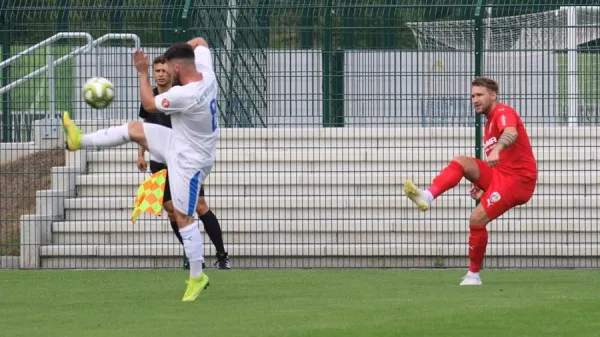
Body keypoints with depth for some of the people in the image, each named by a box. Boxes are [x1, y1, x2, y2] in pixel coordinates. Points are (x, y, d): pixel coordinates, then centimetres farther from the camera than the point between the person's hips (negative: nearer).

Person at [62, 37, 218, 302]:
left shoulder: (184, 95, -35)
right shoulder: (206, 74, -11)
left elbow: (149, 104, -16)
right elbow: (200, 43, 13)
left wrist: (143, 72, -8)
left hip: (189, 162, -9)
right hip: (179, 146, 9)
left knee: (183, 217, 0)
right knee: (134, 129, 15)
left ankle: (197, 277, 10)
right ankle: (80, 140, 29)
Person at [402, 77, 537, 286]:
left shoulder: (503, 112, -9)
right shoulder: (489, 124, 22)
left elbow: (511, 134, -34)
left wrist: (496, 150, -56)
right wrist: (484, 186, 12)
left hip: (518, 179, -9)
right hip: (499, 175, 9)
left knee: (477, 219, -17)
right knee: (460, 162, -12)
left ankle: (473, 275, -3)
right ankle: (427, 197, -31)